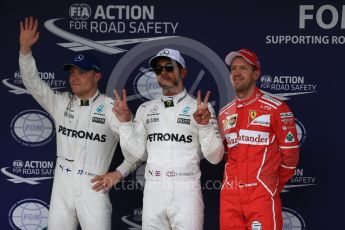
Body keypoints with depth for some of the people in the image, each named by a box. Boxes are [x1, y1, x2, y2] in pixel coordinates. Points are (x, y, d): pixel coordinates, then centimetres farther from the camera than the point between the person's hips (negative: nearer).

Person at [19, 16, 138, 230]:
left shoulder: (111, 108, -5)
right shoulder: (61, 103, 7)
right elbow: (32, 82, 0)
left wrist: (118, 173, -9)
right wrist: (25, 48, -12)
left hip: (93, 187, -4)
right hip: (61, 186, 4)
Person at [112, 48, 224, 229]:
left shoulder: (200, 107, 2)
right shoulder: (145, 109, 12)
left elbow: (215, 157, -2)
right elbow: (137, 152, 8)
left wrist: (205, 125, -16)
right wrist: (125, 122, -3)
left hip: (186, 191, -3)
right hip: (152, 190, 3)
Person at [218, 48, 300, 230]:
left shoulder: (276, 109, -3)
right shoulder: (224, 114, 14)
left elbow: (290, 153, 0)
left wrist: (273, 186, 7)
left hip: (262, 197, -5)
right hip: (229, 196, 5)